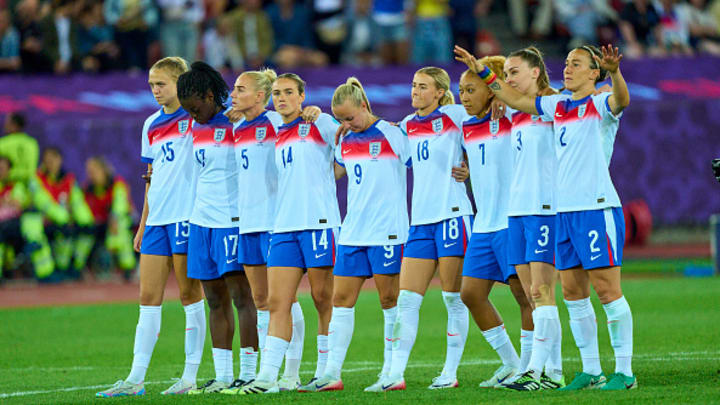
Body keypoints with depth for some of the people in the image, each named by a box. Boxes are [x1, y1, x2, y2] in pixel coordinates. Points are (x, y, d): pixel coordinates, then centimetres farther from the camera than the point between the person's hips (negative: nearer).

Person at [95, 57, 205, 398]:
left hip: (188, 215, -6)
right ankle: (136, 378, 4)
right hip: (157, 219, 6)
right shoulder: (151, 126, 16)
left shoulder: (197, 116, -2)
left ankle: (191, 376, 5)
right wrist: (142, 225, 19)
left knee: (190, 295, -1)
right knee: (148, 298, 4)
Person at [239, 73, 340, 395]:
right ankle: (267, 376, -8)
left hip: (319, 222, -5)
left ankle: (327, 371, 8)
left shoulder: (320, 124, 3)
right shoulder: (274, 135, 18)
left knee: (323, 299, 0)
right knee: (277, 302, -3)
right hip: (283, 228, 5)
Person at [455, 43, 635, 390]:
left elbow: (622, 100, -27)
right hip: (565, 211, 7)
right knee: (573, 293, 7)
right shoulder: (558, 106, 15)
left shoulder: (600, 105, -5)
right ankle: (591, 371, 13)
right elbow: (517, 100, 26)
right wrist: (482, 71, 24)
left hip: (597, 208, -7)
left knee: (607, 290, -8)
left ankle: (624, 371, -4)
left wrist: (614, 72, -47)